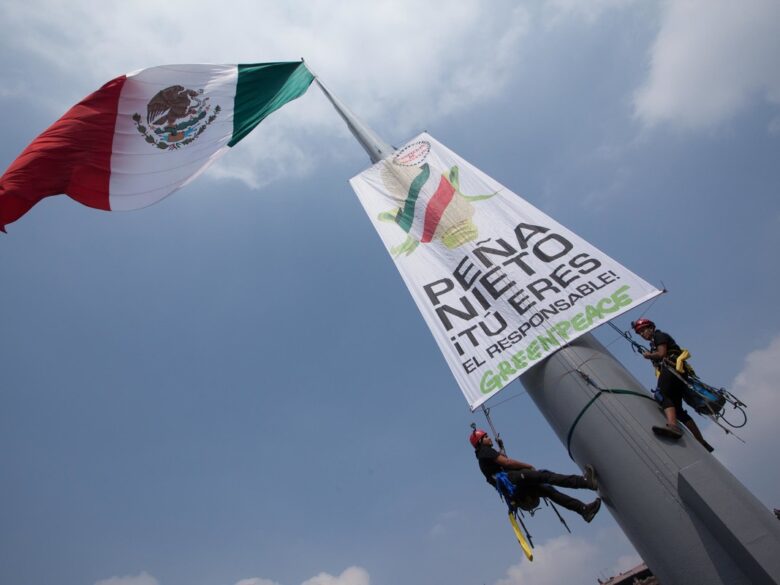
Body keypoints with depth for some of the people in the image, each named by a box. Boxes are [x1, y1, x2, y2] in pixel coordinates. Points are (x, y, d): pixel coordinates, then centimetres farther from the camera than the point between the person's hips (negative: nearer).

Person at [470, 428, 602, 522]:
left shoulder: (485, 456, 28)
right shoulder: (485, 451, -3)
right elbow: (507, 462, -12)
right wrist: (528, 466, -3)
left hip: (517, 490, 10)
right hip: (512, 480, -10)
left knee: (548, 490, 5)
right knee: (544, 475, -17)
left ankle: (584, 509, 1)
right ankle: (584, 481, -23)